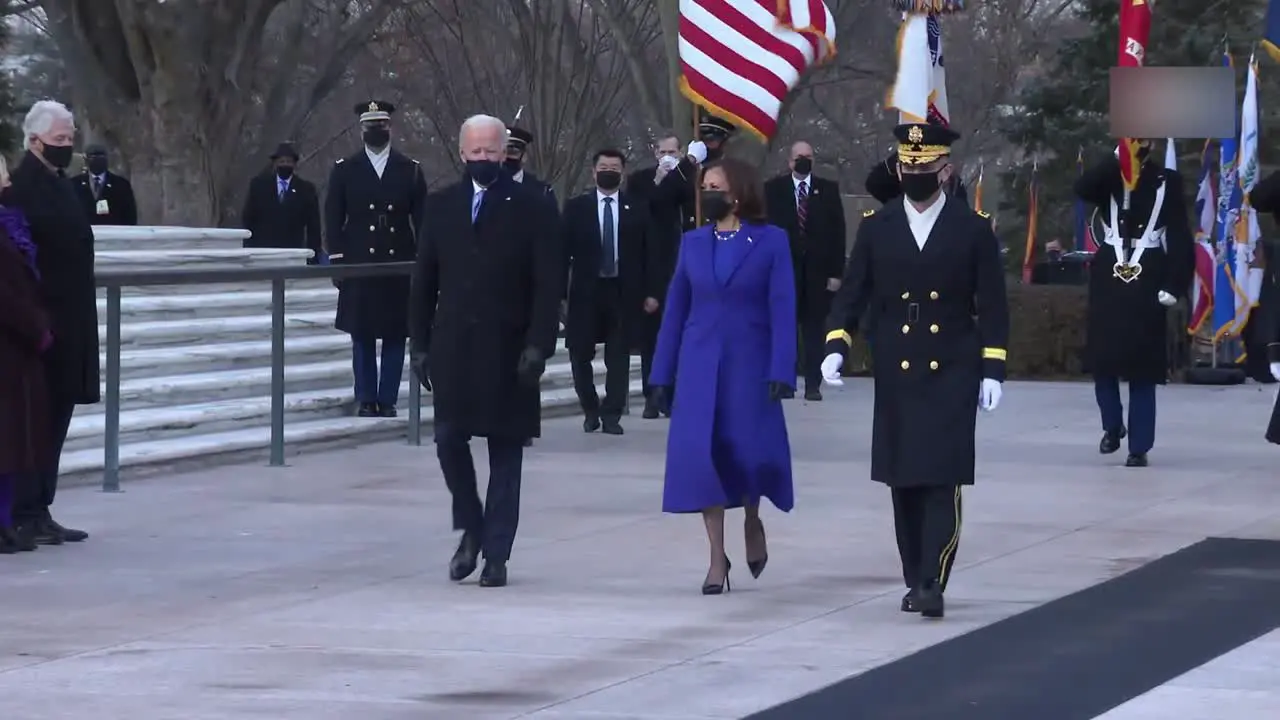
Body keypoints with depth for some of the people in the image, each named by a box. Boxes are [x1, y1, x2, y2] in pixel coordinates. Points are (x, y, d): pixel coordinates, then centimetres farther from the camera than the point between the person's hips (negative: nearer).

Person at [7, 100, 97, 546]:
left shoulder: (61, 185, 14)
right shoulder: (22, 189, -13)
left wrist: (78, 323, 16)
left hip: (68, 327, 8)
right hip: (42, 325, -8)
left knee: (54, 420, 11)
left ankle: (40, 512, 16)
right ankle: (26, 515, 1)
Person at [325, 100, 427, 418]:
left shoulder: (410, 170, 7)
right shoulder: (344, 170, 6)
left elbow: (422, 219, 7)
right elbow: (334, 219, 5)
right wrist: (337, 260, -2)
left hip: (400, 264, 0)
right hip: (359, 266, 0)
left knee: (396, 335, 1)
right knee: (362, 336, 1)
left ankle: (388, 400, 7)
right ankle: (366, 400, 6)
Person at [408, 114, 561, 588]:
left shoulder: (532, 210, -2)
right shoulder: (442, 206, 8)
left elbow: (548, 286, -5)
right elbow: (424, 281, 10)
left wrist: (538, 345, -14)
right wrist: (420, 344, 5)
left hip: (507, 353, -2)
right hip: (452, 349, 2)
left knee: (505, 455, 3)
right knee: (449, 441, -2)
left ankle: (496, 554, 8)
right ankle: (472, 530, 20)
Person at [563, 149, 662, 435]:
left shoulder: (636, 210, 7)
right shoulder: (576, 208, 4)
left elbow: (648, 253, 6)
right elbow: (563, 251, 2)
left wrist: (651, 292, 0)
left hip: (624, 292, 0)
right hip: (586, 291, 0)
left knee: (618, 356, 0)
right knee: (580, 354, 2)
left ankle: (612, 415, 5)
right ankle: (591, 410, 18)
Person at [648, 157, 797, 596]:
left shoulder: (771, 242, -2)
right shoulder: (693, 243, 8)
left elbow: (782, 311, -6)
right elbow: (675, 309, 10)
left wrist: (781, 373, -14)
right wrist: (662, 374, 7)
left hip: (749, 366, -3)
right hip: (699, 366, 3)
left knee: (752, 451, -4)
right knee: (701, 453, -3)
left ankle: (752, 523, 28)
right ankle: (717, 556, 6)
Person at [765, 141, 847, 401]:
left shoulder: (828, 190, 5)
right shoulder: (773, 189, 4)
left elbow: (838, 232, 3)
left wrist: (836, 272, -3)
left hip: (818, 270, 0)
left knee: (815, 328, 2)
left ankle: (813, 384, 4)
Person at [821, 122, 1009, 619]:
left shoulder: (974, 230, 1)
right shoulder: (875, 228, 6)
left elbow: (992, 307, 2)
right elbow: (852, 295, 6)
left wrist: (992, 371, -5)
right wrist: (836, 346, -10)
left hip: (952, 377, -2)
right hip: (896, 376, 3)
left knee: (943, 481, -10)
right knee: (903, 483, 6)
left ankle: (933, 584, -15)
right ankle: (915, 581, 16)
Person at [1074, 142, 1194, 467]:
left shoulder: (1168, 181, 2)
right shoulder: (1109, 177, 9)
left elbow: (1181, 237, -2)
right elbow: (1082, 188, -14)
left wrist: (1175, 286, -9)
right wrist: (1119, 157, -18)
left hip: (1147, 284, -2)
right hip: (1109, 281, 2)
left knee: (1142, 369, -2)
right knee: (1102, 360, 1)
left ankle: (1139, 447, 3)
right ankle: (1113, 425, 24)